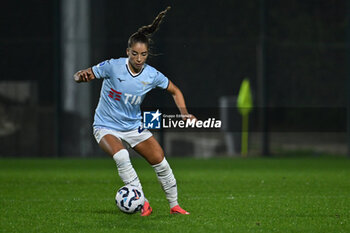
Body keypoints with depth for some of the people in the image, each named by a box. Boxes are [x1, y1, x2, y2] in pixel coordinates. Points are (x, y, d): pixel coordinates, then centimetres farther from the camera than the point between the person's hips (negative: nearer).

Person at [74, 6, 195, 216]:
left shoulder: (152, 75, -11)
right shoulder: (113, 67, -20)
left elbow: (175, 91, 6)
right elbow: (81, 76, -16)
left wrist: (184, 113, -7)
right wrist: (82, 76, -39)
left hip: (134, 126, 3)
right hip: (106, 126, -3)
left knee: (161, 162, -3)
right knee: (121, 156, -32)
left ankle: (174, 205, 18)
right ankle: (142, 203, -25)